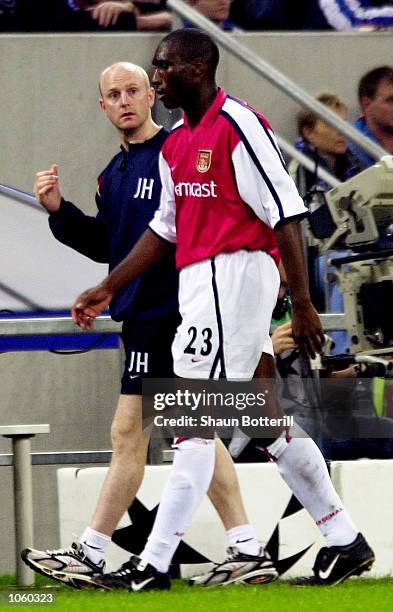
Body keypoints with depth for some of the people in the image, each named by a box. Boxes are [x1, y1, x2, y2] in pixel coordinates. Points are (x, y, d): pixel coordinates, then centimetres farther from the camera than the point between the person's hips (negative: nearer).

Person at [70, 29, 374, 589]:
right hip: (200, 285, 9)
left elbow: (286, 216, -14)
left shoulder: (239, 126, -12)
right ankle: (344, 542, 17)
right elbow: (165, 229, 24)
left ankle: (154, 564, -9)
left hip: (236, 272, -9)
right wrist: (107, 289, 23)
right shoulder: (177, 145, 15)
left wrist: (302, 304, -17)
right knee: (268, 421, 10)